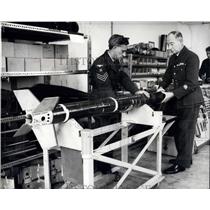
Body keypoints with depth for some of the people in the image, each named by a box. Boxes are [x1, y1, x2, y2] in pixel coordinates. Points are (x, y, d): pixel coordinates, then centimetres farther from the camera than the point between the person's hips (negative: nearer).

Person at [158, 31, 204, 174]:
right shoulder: (173, 58, 11)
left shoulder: (191, 57, -14)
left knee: (185, 132, -1)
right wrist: (162, 87, -3)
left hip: (190, 101, -8)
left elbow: (191, 84, -21)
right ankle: (185, 157, 30)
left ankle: (182, 163, 10)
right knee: (178, 131, 13)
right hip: (178, 101, 8)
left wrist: (172, 94, -26)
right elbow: (168, 76, 18)